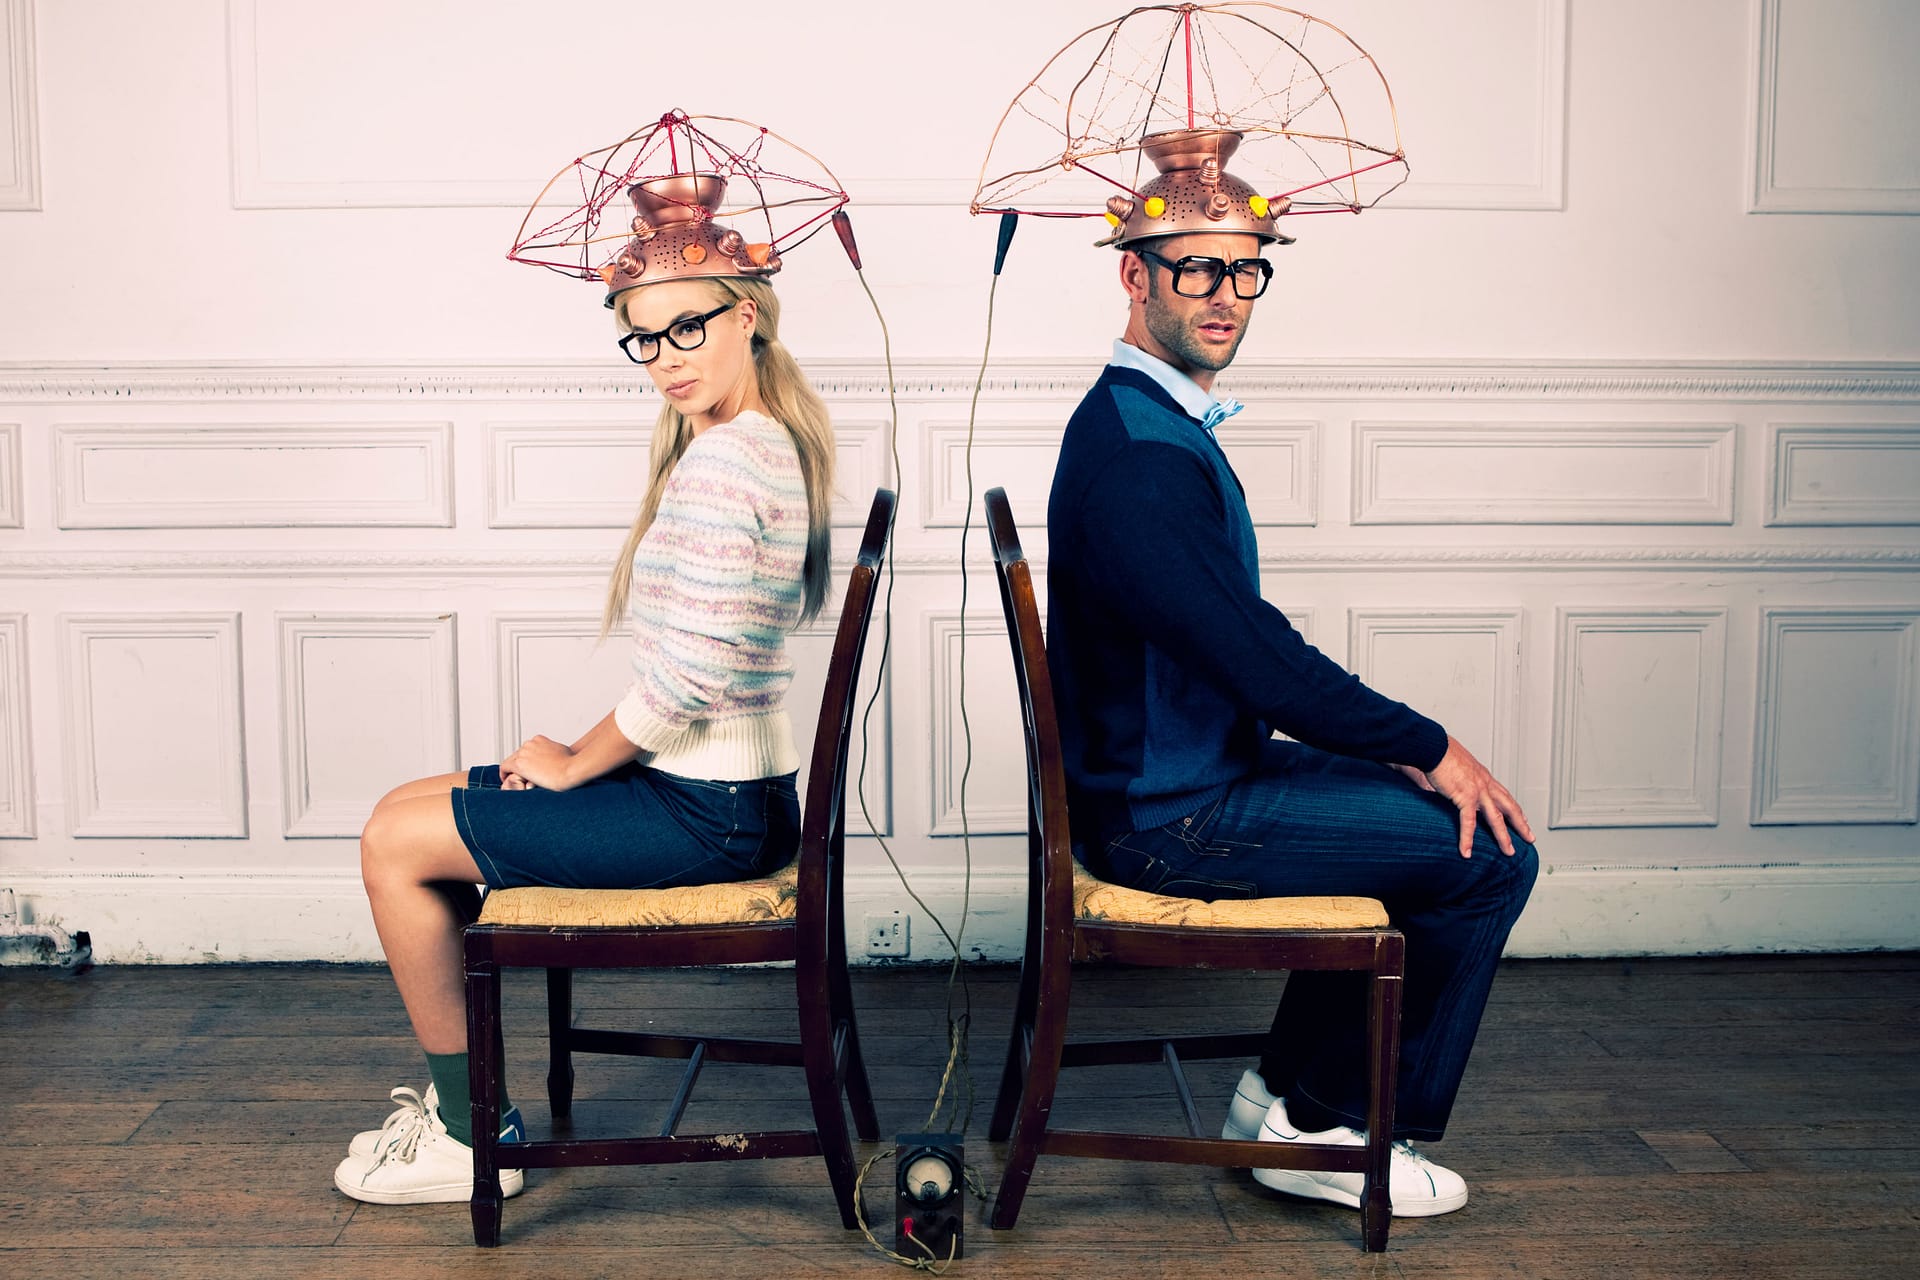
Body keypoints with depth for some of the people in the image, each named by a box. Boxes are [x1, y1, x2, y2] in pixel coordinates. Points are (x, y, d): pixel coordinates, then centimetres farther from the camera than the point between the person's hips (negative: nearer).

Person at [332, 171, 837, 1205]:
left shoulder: (717, 462, -22)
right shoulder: (776, 441, 10)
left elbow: (686, 678, -26)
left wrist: (576, 763, -8)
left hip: (704, 815, -10)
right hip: (735, 789, 10)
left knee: (395, 842, 0)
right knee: (410, 807, 18)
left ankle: (471, 1137, 14)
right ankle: (466, 1098, 26)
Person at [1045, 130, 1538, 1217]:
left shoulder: (1150, 422, 11)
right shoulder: (1140, 455, -23)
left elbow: (1245, 652, 15)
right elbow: (1262, 665, -25)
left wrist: (1394, 741, 8)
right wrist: (1431, 746, -13)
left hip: (1176, 772, 10)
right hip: (1168, 820, -10)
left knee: (1414, 806, 20)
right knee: (1491, 854, -6)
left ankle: (1286, 1088, 24)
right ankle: (1325, 1130, 9)